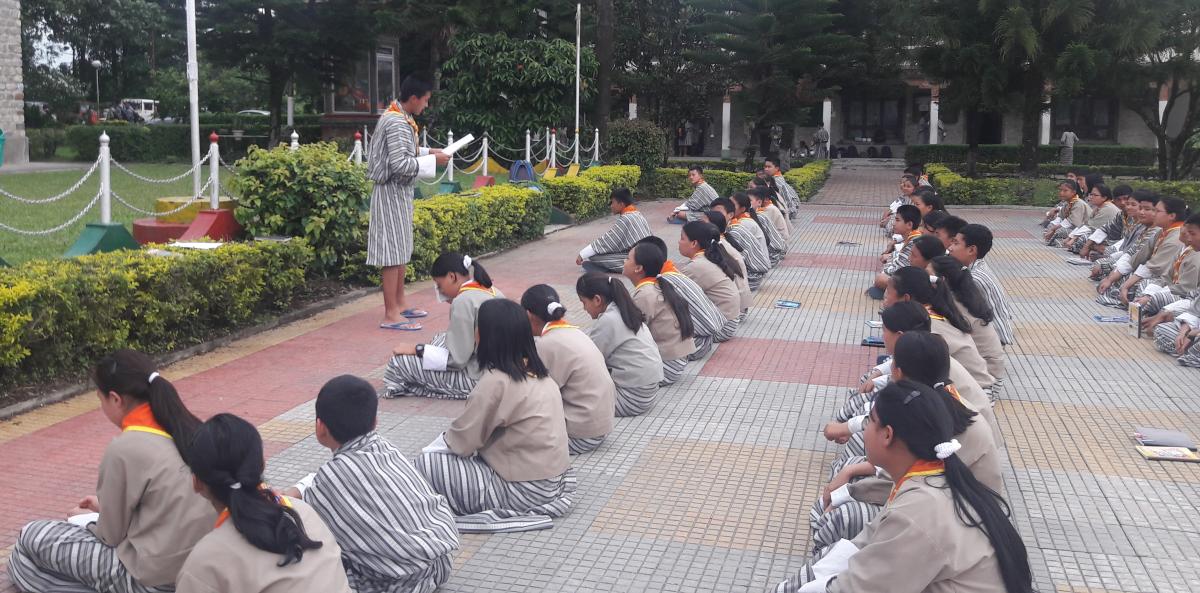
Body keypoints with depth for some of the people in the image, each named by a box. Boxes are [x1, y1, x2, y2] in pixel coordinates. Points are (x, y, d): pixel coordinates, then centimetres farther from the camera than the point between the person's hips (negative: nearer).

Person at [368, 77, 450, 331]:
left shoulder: (395, 117, 11)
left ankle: (400, 304, 25)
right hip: (393, 192, -10)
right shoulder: (398, 123, -20)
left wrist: (426, 152, 10)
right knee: (394, 251, -7)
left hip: (398, 191, 10)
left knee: (401, 250, 16)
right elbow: (401, 165, -25)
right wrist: (432, 160, -16)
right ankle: (391, 314, -3)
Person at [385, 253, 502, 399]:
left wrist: (417, 349, -9)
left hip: (477, 378, -9)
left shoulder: (463, 301, -19)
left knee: (399, 361, -6)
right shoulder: (492, 291, 7)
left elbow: (456, 359, -19)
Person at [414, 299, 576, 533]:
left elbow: (462, 441, -14)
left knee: (425, 463, -6)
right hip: (555, 479, 8)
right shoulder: (538, 373, 4)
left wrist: (429, 450, 9)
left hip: (525, 490, -8)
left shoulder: (495, 381, -19)